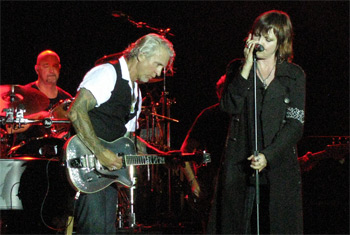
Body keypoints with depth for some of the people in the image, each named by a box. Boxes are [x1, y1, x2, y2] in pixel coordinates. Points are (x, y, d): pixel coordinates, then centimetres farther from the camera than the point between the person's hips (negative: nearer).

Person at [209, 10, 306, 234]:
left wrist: (267, 156, -12)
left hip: (279, 164, -1)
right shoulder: (238, 69, 9)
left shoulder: (295, 75, 5)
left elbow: (295, 125, -1)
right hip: (239, 163, 1)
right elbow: (230, 107, -8)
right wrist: (246, 67, -12)